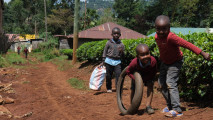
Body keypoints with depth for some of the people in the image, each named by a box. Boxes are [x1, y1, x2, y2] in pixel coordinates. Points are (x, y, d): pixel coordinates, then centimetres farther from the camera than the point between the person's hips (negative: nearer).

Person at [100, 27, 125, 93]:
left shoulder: (121, 44, 4)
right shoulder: (109, 43, 0)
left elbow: (122, 56, 11)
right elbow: (105, 52, 6)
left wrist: (122, 52, -12)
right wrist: (103, 61, 3)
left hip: (117, 61, 1)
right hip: (109, 61, 0)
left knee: (118, 75, -12)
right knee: (108, 76, 7)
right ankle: (109, 88, 22)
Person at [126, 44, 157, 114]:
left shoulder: (153, 61, -40)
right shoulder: (134, 62, -41)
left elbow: (154, 72, -24)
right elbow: (128, 71, -22)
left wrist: (143, 79, -30)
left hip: (148, 74, 0)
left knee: (150, 85, -19)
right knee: (133, 88, -2)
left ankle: (148, 106, -12)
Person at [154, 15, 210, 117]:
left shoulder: (171, 37, -35)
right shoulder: (157, 37, -12)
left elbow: (187, 45, -38)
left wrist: (202, 53, -41)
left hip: (175, 63, -8)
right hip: (165, 62, 8)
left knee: (170, 83, -19)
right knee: (162, 83, 11)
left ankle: (177, 110, -16)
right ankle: (170, 105, 26)